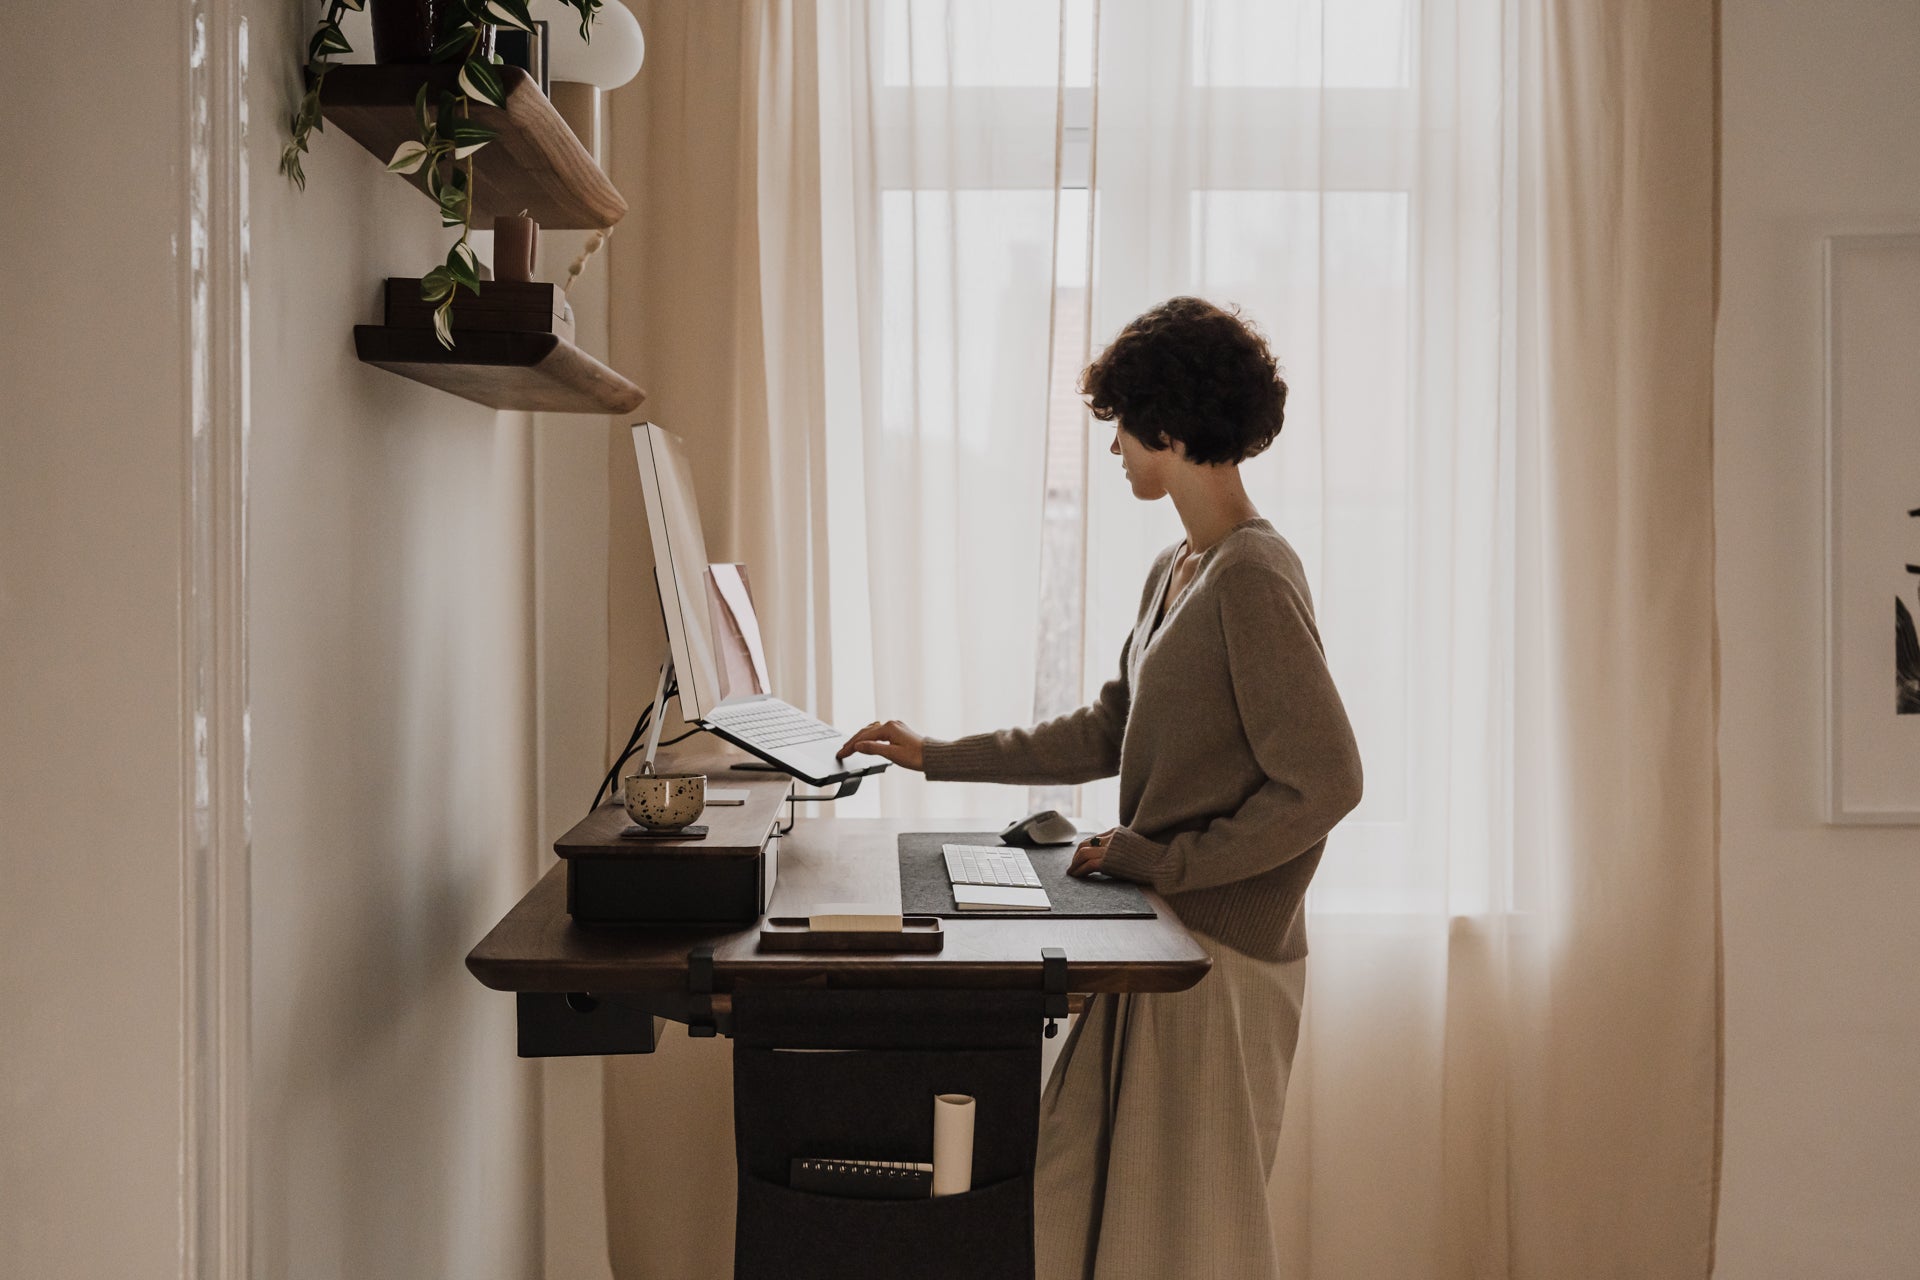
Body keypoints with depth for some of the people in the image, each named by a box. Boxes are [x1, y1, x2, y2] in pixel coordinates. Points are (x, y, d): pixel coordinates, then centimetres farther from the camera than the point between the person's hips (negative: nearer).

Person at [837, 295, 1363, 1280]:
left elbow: (1325, 781, -22)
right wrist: (936, 755, 18)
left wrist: (1166, 862, -17)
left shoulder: (1254, 578, -18)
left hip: (1220, 956, -9)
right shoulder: (1176, 571, 12)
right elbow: (1108, 732, 18)